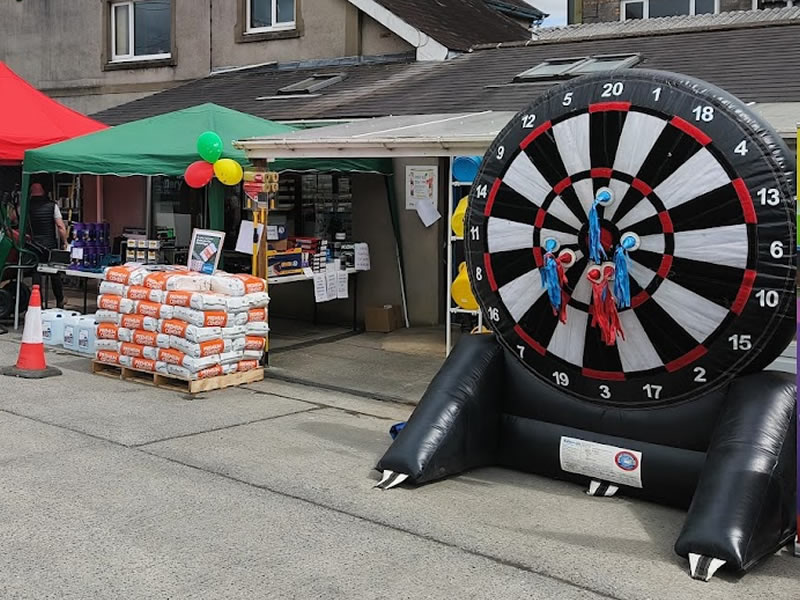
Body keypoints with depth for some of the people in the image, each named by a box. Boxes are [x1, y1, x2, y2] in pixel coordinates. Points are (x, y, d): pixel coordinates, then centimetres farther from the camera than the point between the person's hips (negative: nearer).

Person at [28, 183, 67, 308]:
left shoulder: (28, 207, -2)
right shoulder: (52, 206, -3)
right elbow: (60, 226, -8)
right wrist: (64, 242, -2)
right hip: (52, 246, 0)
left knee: (36, 274, 4)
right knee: (55, 275, 11)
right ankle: (60, 302, 19)